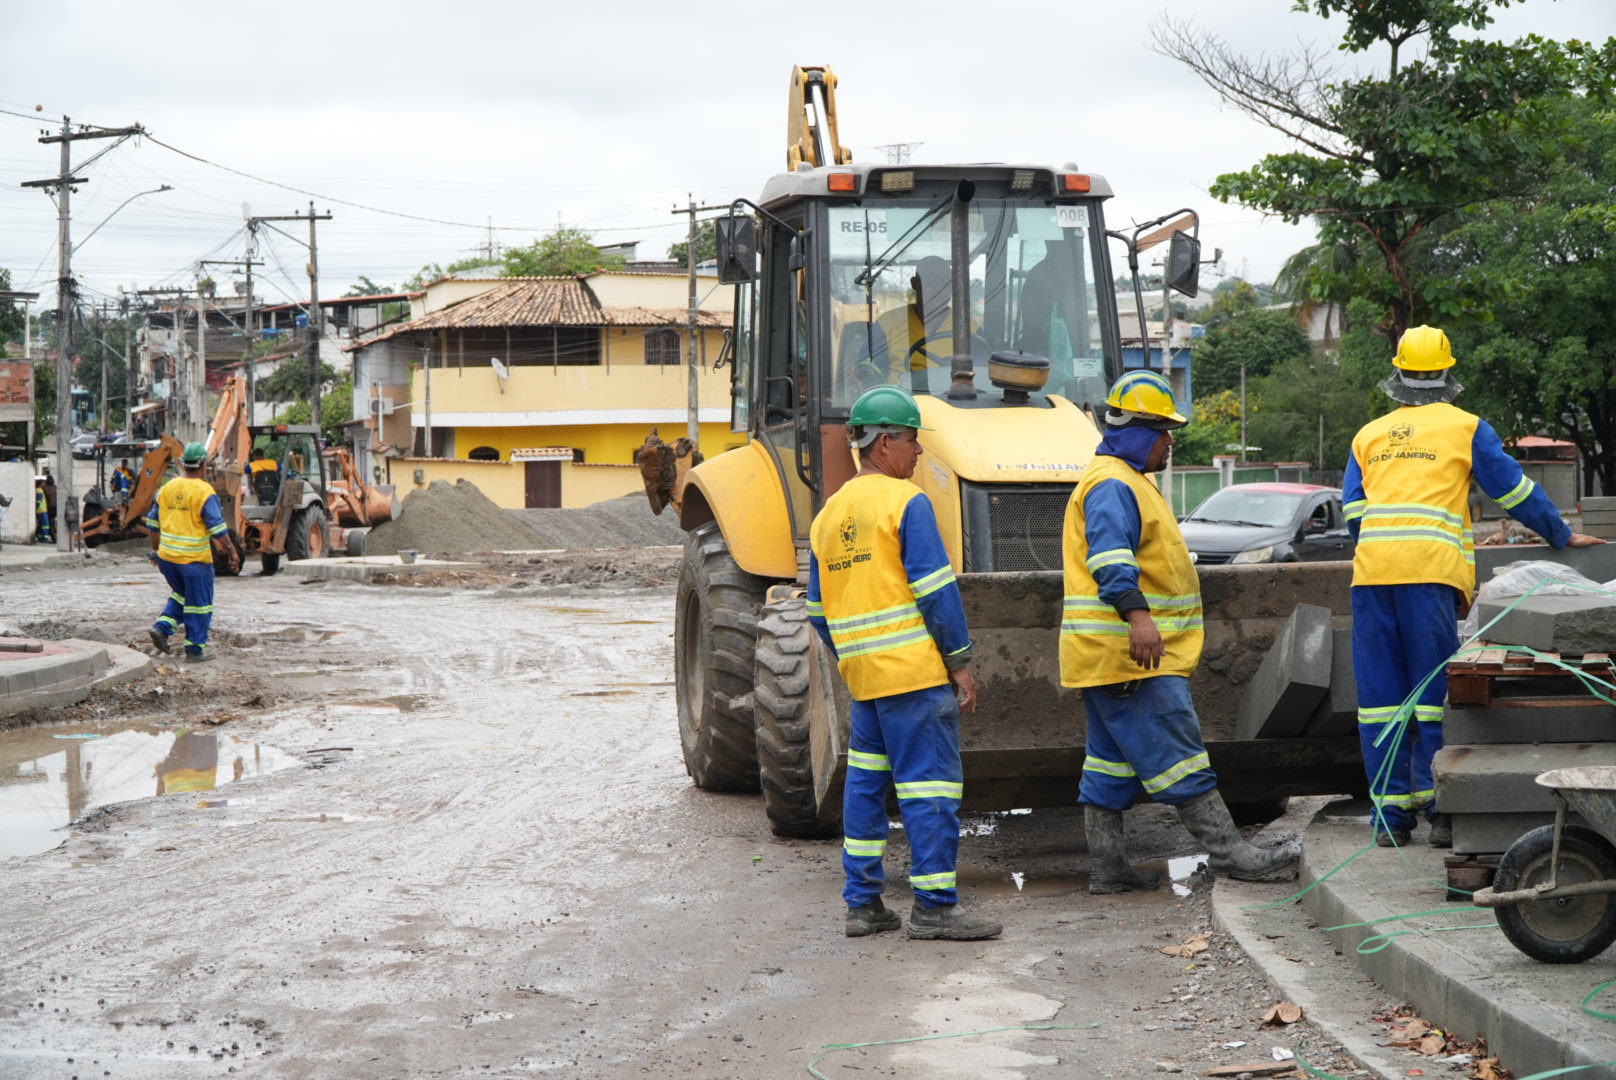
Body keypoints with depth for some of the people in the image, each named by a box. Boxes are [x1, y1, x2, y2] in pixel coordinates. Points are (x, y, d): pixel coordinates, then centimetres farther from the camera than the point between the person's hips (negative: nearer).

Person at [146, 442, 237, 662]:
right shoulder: (205, 492, -13)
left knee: (181, 594, 25)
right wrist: (230, 550, -4)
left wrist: (155, 548, 24)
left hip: (167, 555, 6)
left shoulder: (167, 488, 5)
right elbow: (217, 528, -15)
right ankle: (195, 648, 9)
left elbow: (153, 522, 13)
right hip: (195, 558, -6)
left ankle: (162, 627, 7)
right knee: (199, 603, 6)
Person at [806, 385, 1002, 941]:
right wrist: (960, 661, -9)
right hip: (916, 670, -8)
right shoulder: (906, 501, -9)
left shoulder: (827, 515, 14)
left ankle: (862, 903, 16)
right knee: (929, 783, -5)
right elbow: (936, 589, -13)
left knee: (866, 783, 14)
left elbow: (819, 612, 17)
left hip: (863, 674, 8)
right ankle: (934, 905, -5)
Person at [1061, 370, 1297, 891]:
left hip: (1111, 653, 11)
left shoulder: (1126, 482, 24)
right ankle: (1228, 853, -9)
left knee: (1113, 760, 10)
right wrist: (1137, 615, -38)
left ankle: (1107, 867, 12)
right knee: (1177, 752, -9)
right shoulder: (1112, 486, -12)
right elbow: (1110, 557, -27)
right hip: (1128, 653, -11)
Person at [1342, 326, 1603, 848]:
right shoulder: (1465, 427, 10)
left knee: (1381, 693, 4)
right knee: (1435, 689, 0)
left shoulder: (1369, 435, 20)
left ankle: (1390, 813, 4)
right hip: (1431, 569, -3)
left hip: (1371, 569, 3)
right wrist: (1562, 537, 23)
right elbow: (1515, 490, 12)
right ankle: (1440, 806, -4)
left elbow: (1352, 513, 14)